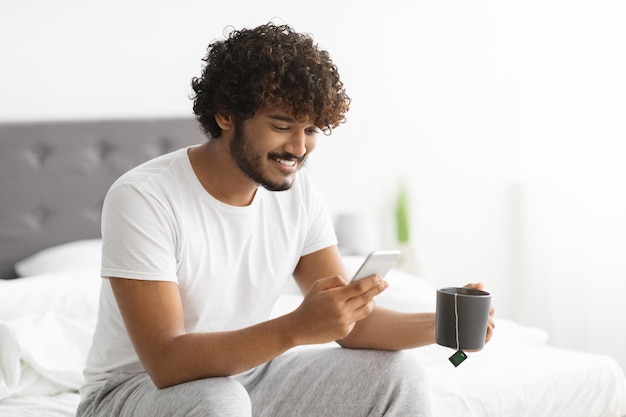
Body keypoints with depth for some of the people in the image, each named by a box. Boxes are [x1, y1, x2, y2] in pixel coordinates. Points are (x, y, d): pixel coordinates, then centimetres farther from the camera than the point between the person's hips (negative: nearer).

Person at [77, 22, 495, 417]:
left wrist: (439, 326, -24)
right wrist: (296, 327, -42)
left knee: (397, 373, -6)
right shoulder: (143, 199, -24)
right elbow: (167, 363, -31)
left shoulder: (299, 192, -5)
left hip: (245, 376, 6)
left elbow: (351, 321, -5)